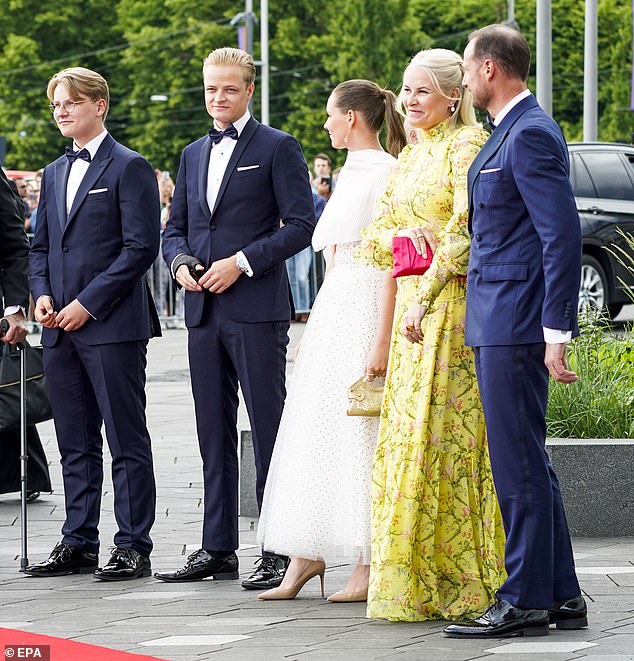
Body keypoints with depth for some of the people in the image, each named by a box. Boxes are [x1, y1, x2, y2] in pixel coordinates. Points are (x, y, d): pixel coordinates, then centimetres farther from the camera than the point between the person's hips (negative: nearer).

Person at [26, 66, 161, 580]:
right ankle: (79, 543, 16)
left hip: (113, 325, -7)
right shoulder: (54, 174, 18)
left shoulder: (129, 168, -5)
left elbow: (141, 247, -11)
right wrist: (42, 294, 3)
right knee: (76, 443, 11)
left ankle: (133, 547, -1)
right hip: (62, 327, 7)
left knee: (127, 441, -3)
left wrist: (88, 303, -14)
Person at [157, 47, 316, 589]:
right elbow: (175, 229, 22)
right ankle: (218, 548, 14)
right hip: (204, 311, 7)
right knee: (214, 433, 9)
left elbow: (301, 225, -7)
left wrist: (241, 262, -14)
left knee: (269, 429, -5)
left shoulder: (278, 148, -1)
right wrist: (181, 263, 0)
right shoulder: (193, 155, 19)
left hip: (258, 310, -6)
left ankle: (279, 552, -4)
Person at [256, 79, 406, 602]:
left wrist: (382, 340, -21)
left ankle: (370, 566, -3)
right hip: (332, 310, 9)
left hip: (366, 309, -9)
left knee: (360, 434, -7)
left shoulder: (384, 173, -11)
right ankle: (306, 555, 10)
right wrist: (315, 330, 20)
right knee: (314, 433, 7)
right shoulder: (350, 173, 18)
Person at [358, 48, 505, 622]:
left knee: (442, 434, -9)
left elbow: (463, 230, -16)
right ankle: (413, 579, 12)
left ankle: (458, 580, -6)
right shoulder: (409, 157, 19)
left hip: (453, 300, -9)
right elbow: (373, 239, 17)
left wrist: (425, 297, -19)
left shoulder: (468, 145, -7)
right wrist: (399, 237, -6)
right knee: (408, 437, 7)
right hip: (413, 302, 9)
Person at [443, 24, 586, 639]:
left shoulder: (531, 134, -15)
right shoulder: (509, 132, 17)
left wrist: (556, 331, -22)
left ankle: (525, 600, -2)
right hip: (497, 320, 10)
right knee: (527, 461, 13)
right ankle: (559, 594, 18)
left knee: (518, 461, -6)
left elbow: (563, 235, -20)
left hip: (516, 322, -10)